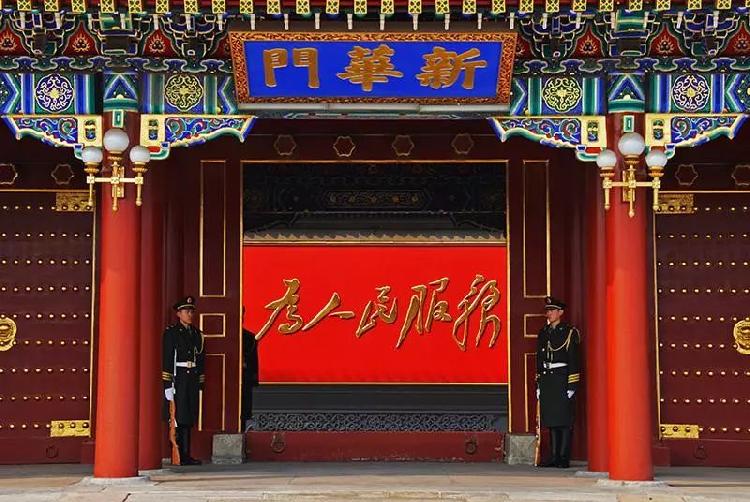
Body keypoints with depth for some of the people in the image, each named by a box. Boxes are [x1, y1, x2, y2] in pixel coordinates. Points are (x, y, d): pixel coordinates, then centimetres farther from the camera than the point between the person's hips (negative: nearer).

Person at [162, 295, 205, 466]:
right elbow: (167, 359, -9)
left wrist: (200, 384, 13)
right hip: (178, 378, -6)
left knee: (189, 419, 6)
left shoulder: (197, 334, 15)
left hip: (193, 379, 6)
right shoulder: (171, 332, -3)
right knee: (179, 418, -8)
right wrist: (167, 384, -15)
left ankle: (185, 455, 9)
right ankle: (177, 456, -5)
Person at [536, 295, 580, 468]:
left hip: (562, 378, -6)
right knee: (552, 421, 7)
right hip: (547, 379, 6)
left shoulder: (570, 332, -3)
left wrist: (572, 385, -13)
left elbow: (574, 360, -7)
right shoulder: (543, 333, 14)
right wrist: (538, 384, 13)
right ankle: (554, 456, 11)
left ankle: (564, 458, -2)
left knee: (565, 420, -4)